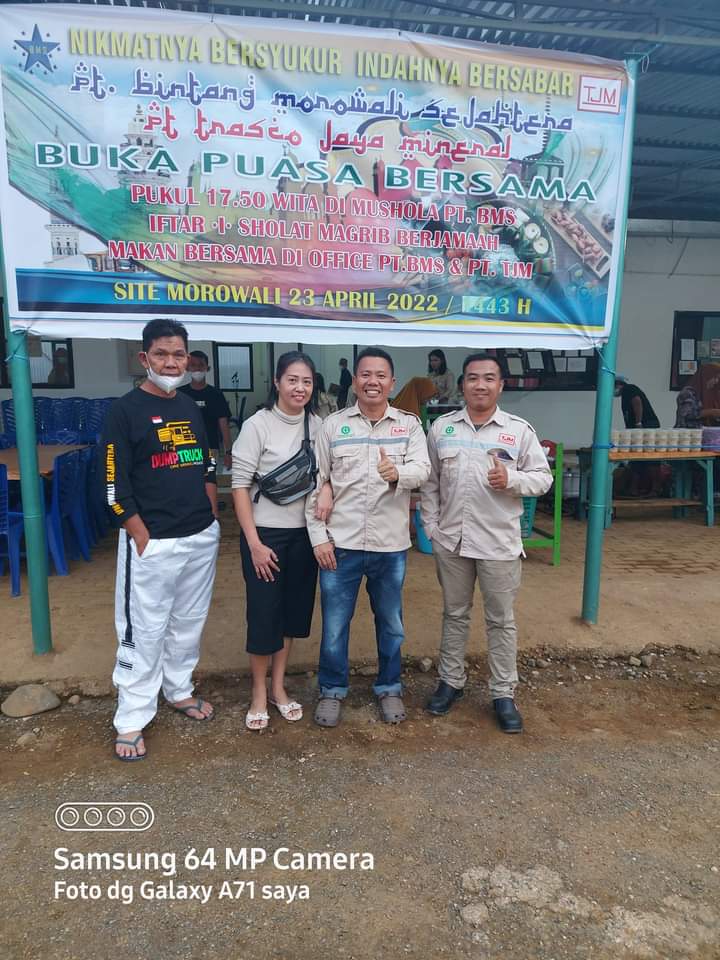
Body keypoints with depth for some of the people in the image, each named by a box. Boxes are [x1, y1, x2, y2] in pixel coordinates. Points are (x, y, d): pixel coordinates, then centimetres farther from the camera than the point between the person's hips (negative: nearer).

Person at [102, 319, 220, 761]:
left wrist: (212, 521, 8)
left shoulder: (192, 407, 10)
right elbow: (116, 486, -11)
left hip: (202, 539, 6)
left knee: (189, 623, 18)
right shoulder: (124, 411, -8)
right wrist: (143, 540, -14)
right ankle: (132, 720, 18)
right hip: (151, 543, -6)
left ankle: (179, 689, 37)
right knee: (144, 632, 3)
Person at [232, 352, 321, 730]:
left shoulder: (317, 425, 3)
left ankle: (278, 687, 32)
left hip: (304, 534, 5)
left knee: (294, 611, 13)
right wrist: (254, 543, -14)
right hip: (266, 534, -5)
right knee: (263, 614, 2)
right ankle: (259, 694, 24)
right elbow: (240, 485, -11)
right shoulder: (257, 425, -11)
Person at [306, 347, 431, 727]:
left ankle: (389, 688, 36)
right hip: (340, 543, -1)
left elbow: (422, 469, -12)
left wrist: (398, 473, -35)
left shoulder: (410, 424, 3)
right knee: (334, 623, 10)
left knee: (391, 623, 16)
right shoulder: (333, 424, 1)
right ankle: (332, 691, 30)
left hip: (391, 544, 1)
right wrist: (318, 536, -4)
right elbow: (316, 482, 1)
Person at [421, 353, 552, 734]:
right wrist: (431, 527, 3)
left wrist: (512, 480, -19)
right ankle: (451, 681, 32)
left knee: (501, 620, 8)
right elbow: (430, 482, 8)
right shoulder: (442, 427, 3)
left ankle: (503, 694, 22)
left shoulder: (519, 429, -3)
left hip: (499, 542, -2)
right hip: (451, 540, 2)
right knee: (454, 614, 16)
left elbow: (543, 477, 0)